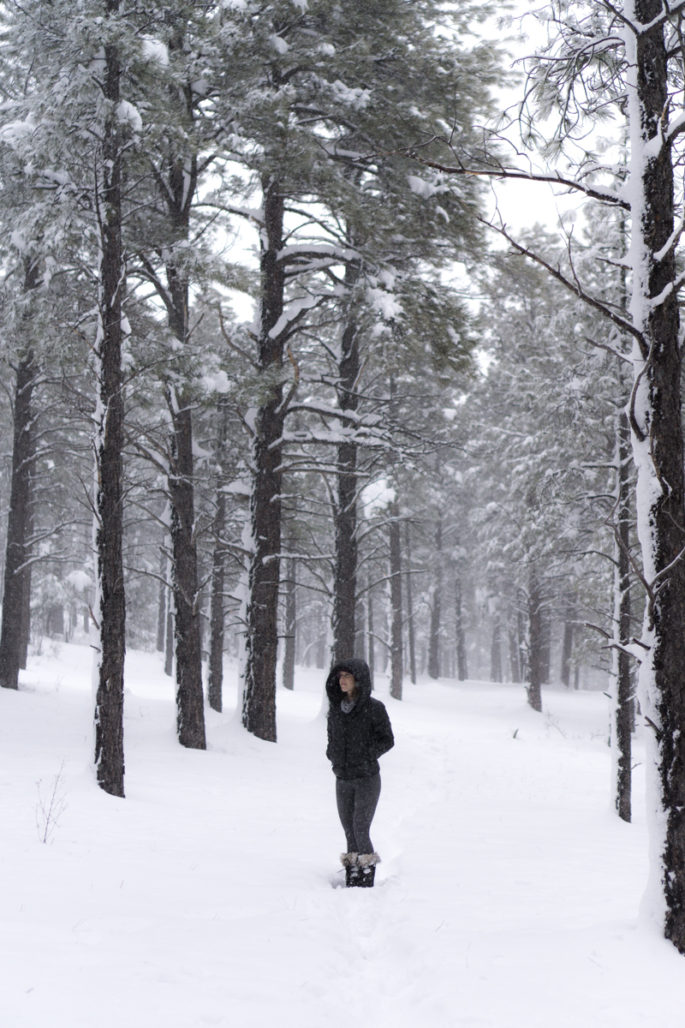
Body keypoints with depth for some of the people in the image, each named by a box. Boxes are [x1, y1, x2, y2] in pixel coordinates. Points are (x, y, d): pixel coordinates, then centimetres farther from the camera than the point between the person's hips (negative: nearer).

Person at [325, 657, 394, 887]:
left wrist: (366, 755, -15)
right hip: (342, 780, 5)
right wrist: (332, 754, 1)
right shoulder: (335, 707, 5)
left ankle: (367, 882, 0)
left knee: (360, 830, -10)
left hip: (367, 779, -5)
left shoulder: (374, 708, -10)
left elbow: (387, 740, -5)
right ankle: (351, 881, 13)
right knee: (349, 831, 7)